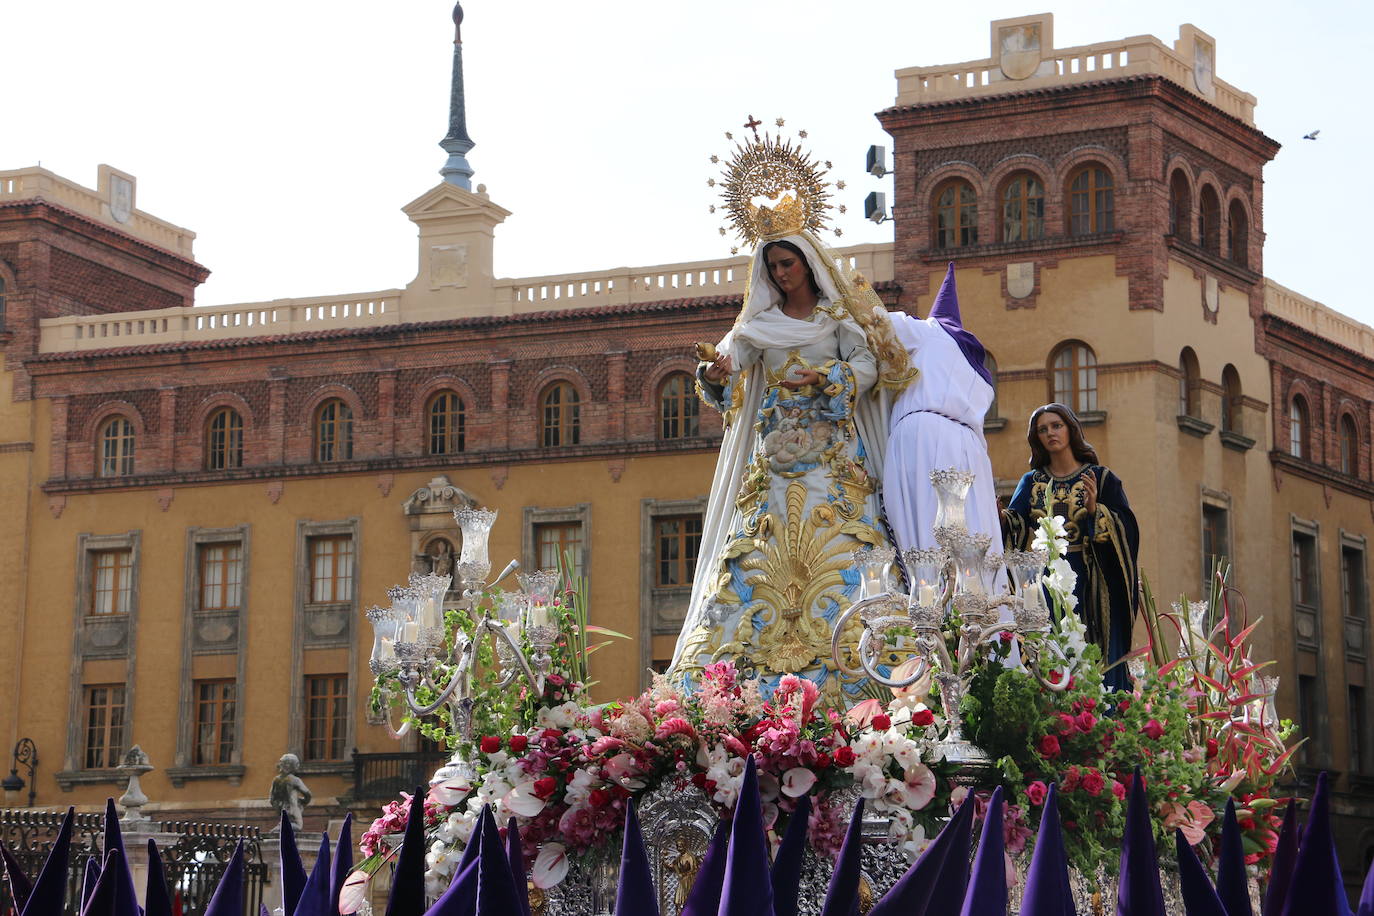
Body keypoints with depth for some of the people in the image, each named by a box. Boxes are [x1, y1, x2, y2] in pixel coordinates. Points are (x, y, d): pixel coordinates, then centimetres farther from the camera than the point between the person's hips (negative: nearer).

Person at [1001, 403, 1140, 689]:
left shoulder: (1101, 478, 6)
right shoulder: (1031, 482, 13)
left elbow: (1126, 528, -4)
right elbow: (1017, 528, 1)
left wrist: (1094, 510, -20)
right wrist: (1001, 516, -20)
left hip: (1086, 583, -2)